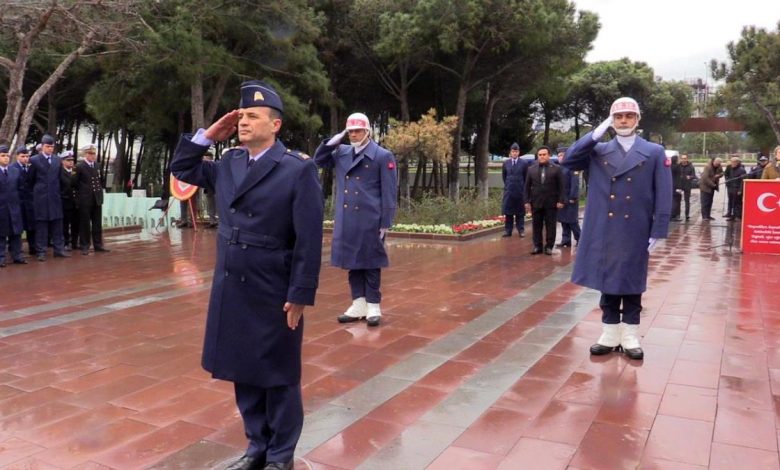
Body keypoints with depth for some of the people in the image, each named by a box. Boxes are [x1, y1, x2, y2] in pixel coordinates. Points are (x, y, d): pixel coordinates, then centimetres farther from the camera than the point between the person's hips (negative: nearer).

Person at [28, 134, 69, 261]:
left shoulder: (57, 160, 8)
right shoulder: (34, 160, -3)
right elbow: (31, 179, 4)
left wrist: (56, 189, 10)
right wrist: (38, 189, 7)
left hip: (55, 196, 4)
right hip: (41, 197, -3)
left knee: (57, 223, 6)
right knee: (41, 224, 1)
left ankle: (59, 249, 11)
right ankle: (41, 252, 5)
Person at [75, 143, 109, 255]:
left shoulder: (97, 166, 10)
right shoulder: (80, 166, -6)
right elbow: (76, 183, -2)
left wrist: (100, 190, 8)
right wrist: (83, 191, 2)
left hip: (97, 198, 5)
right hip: (85, 199, -5)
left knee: (97, 223, 8)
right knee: (85, 223, 3)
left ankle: (98, 245, 16)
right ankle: (85, 246, 9)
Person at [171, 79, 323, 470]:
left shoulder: (299, 169, -12)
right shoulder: (228, 164, 8)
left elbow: (308, 240, -14)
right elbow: (181, 169, 21)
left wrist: (300, 295, -16)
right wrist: (209, 135, 7)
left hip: (274, 294, -6)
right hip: (231, 290, 6)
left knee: (278, 377, 9)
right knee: (244, 373, 16)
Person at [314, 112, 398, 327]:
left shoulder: (383, 156, -5)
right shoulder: (341, 153, 11)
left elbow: (389, 193, -7)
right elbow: (318, 161, 20)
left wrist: (385, 222, -10)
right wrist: (331, 142, 4)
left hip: (370, 220, -5)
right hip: (346, 220, 5)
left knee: (370, 263, 3)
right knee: (352, 262, 10)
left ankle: (373, 306, 13)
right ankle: (358, 304, 21)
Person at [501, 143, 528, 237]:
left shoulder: (524, 163, -4)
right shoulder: (506, 163, 3)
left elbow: (526, 178, 2)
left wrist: (522, 187, 3)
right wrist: (508, 184, 11)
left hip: (520, 191, -2)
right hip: (508, 190, 2)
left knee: (520, 212, 6)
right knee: (508, 211, 5)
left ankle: (521, 230, 12)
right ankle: (508, 230, 11)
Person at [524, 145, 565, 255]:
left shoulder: (556, 169, 1)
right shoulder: (531, 169, 7)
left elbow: (562, 186, 0)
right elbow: (527, 187, 7)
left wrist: (561, 200, -8)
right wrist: (527, 201, 1)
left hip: (551, 203, -2)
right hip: (536, 203, 2)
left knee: (550, 226, 3)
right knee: (536, 226, 5)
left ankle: (549, 246, 11)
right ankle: (537, 246, 13)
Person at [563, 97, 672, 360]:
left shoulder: (654, 152, 2)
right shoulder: (598, 150, 7)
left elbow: (663, 196, -1)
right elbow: (568, 161, -7)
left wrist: (657, 233, -7)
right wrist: (596, 133, -10)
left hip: (635, 233, -1)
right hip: (603, 232, 2)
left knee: (631, 285, 8)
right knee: (607, 284, 8)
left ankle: (629, 337, 19)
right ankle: (610, 335, 19)